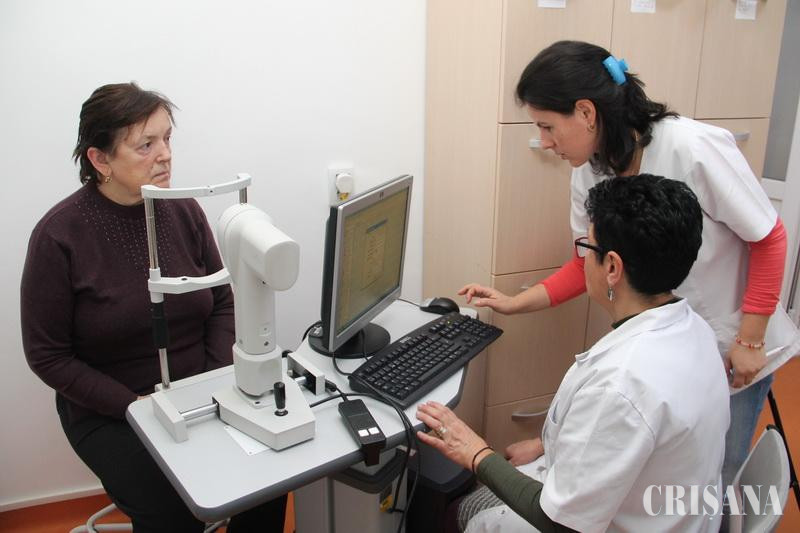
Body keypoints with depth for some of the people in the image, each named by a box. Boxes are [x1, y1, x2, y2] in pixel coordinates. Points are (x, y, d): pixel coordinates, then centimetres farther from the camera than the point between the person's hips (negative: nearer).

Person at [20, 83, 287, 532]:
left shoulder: (184, 211, -4)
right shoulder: (59, 235, -14)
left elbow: (223, 301, 4)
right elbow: (48, 355, -9)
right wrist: (134, 406, -16)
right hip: (109, 411, -3)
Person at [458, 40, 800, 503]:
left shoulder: (692, 147, -27)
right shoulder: (590, 173, -9)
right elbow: (589, 264, 3)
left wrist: (749, 341, -13)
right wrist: (515, 303, -5)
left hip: (734, 350, -4)